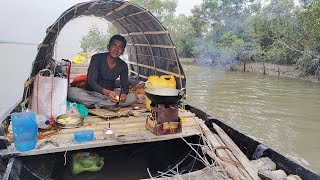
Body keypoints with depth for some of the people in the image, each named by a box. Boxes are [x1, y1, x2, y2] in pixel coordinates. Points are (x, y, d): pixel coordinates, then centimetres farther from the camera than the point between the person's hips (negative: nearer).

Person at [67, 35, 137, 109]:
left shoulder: (123, 66, 1)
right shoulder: (97, 58, -10)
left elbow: (125, 85, 0)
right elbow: (91, 81, -20)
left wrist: (123, 94, -27)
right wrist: (106, 92, -39)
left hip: (110, 95, 3)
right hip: (91, 94, -3)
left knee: (133, 97, -23)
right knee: (71, 91, -30)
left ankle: (93, 104, -23)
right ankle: (107, 105, -26)